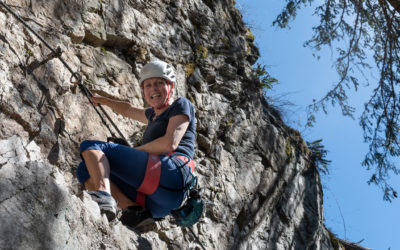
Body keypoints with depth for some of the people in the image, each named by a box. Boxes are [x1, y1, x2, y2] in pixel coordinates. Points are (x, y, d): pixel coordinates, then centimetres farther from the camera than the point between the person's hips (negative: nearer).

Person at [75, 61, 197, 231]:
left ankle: (103, 195, -36)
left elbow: (170, 144, -8)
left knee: (90, 147, -6)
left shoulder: (181, 105, 8)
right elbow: (128, 110, 53)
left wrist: (133, 153, 0)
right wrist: (103, 100, 65)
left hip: (171, 174, -8)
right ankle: (133, 209, -14)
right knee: (86, 169, 6)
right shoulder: (154, 115, 32)